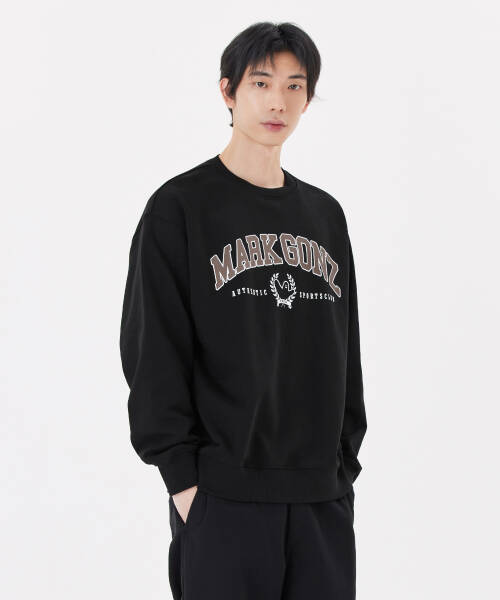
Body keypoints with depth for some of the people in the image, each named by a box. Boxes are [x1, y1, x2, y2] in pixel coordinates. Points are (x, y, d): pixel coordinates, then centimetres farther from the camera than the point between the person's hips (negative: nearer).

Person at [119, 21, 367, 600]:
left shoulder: (325, 214, 14)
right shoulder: (180, 207, -2)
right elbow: (153, 351, -6)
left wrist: (345, 461, 10)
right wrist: (181, 476, -12)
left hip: (322, 492, 5)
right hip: (224, 493, -5)